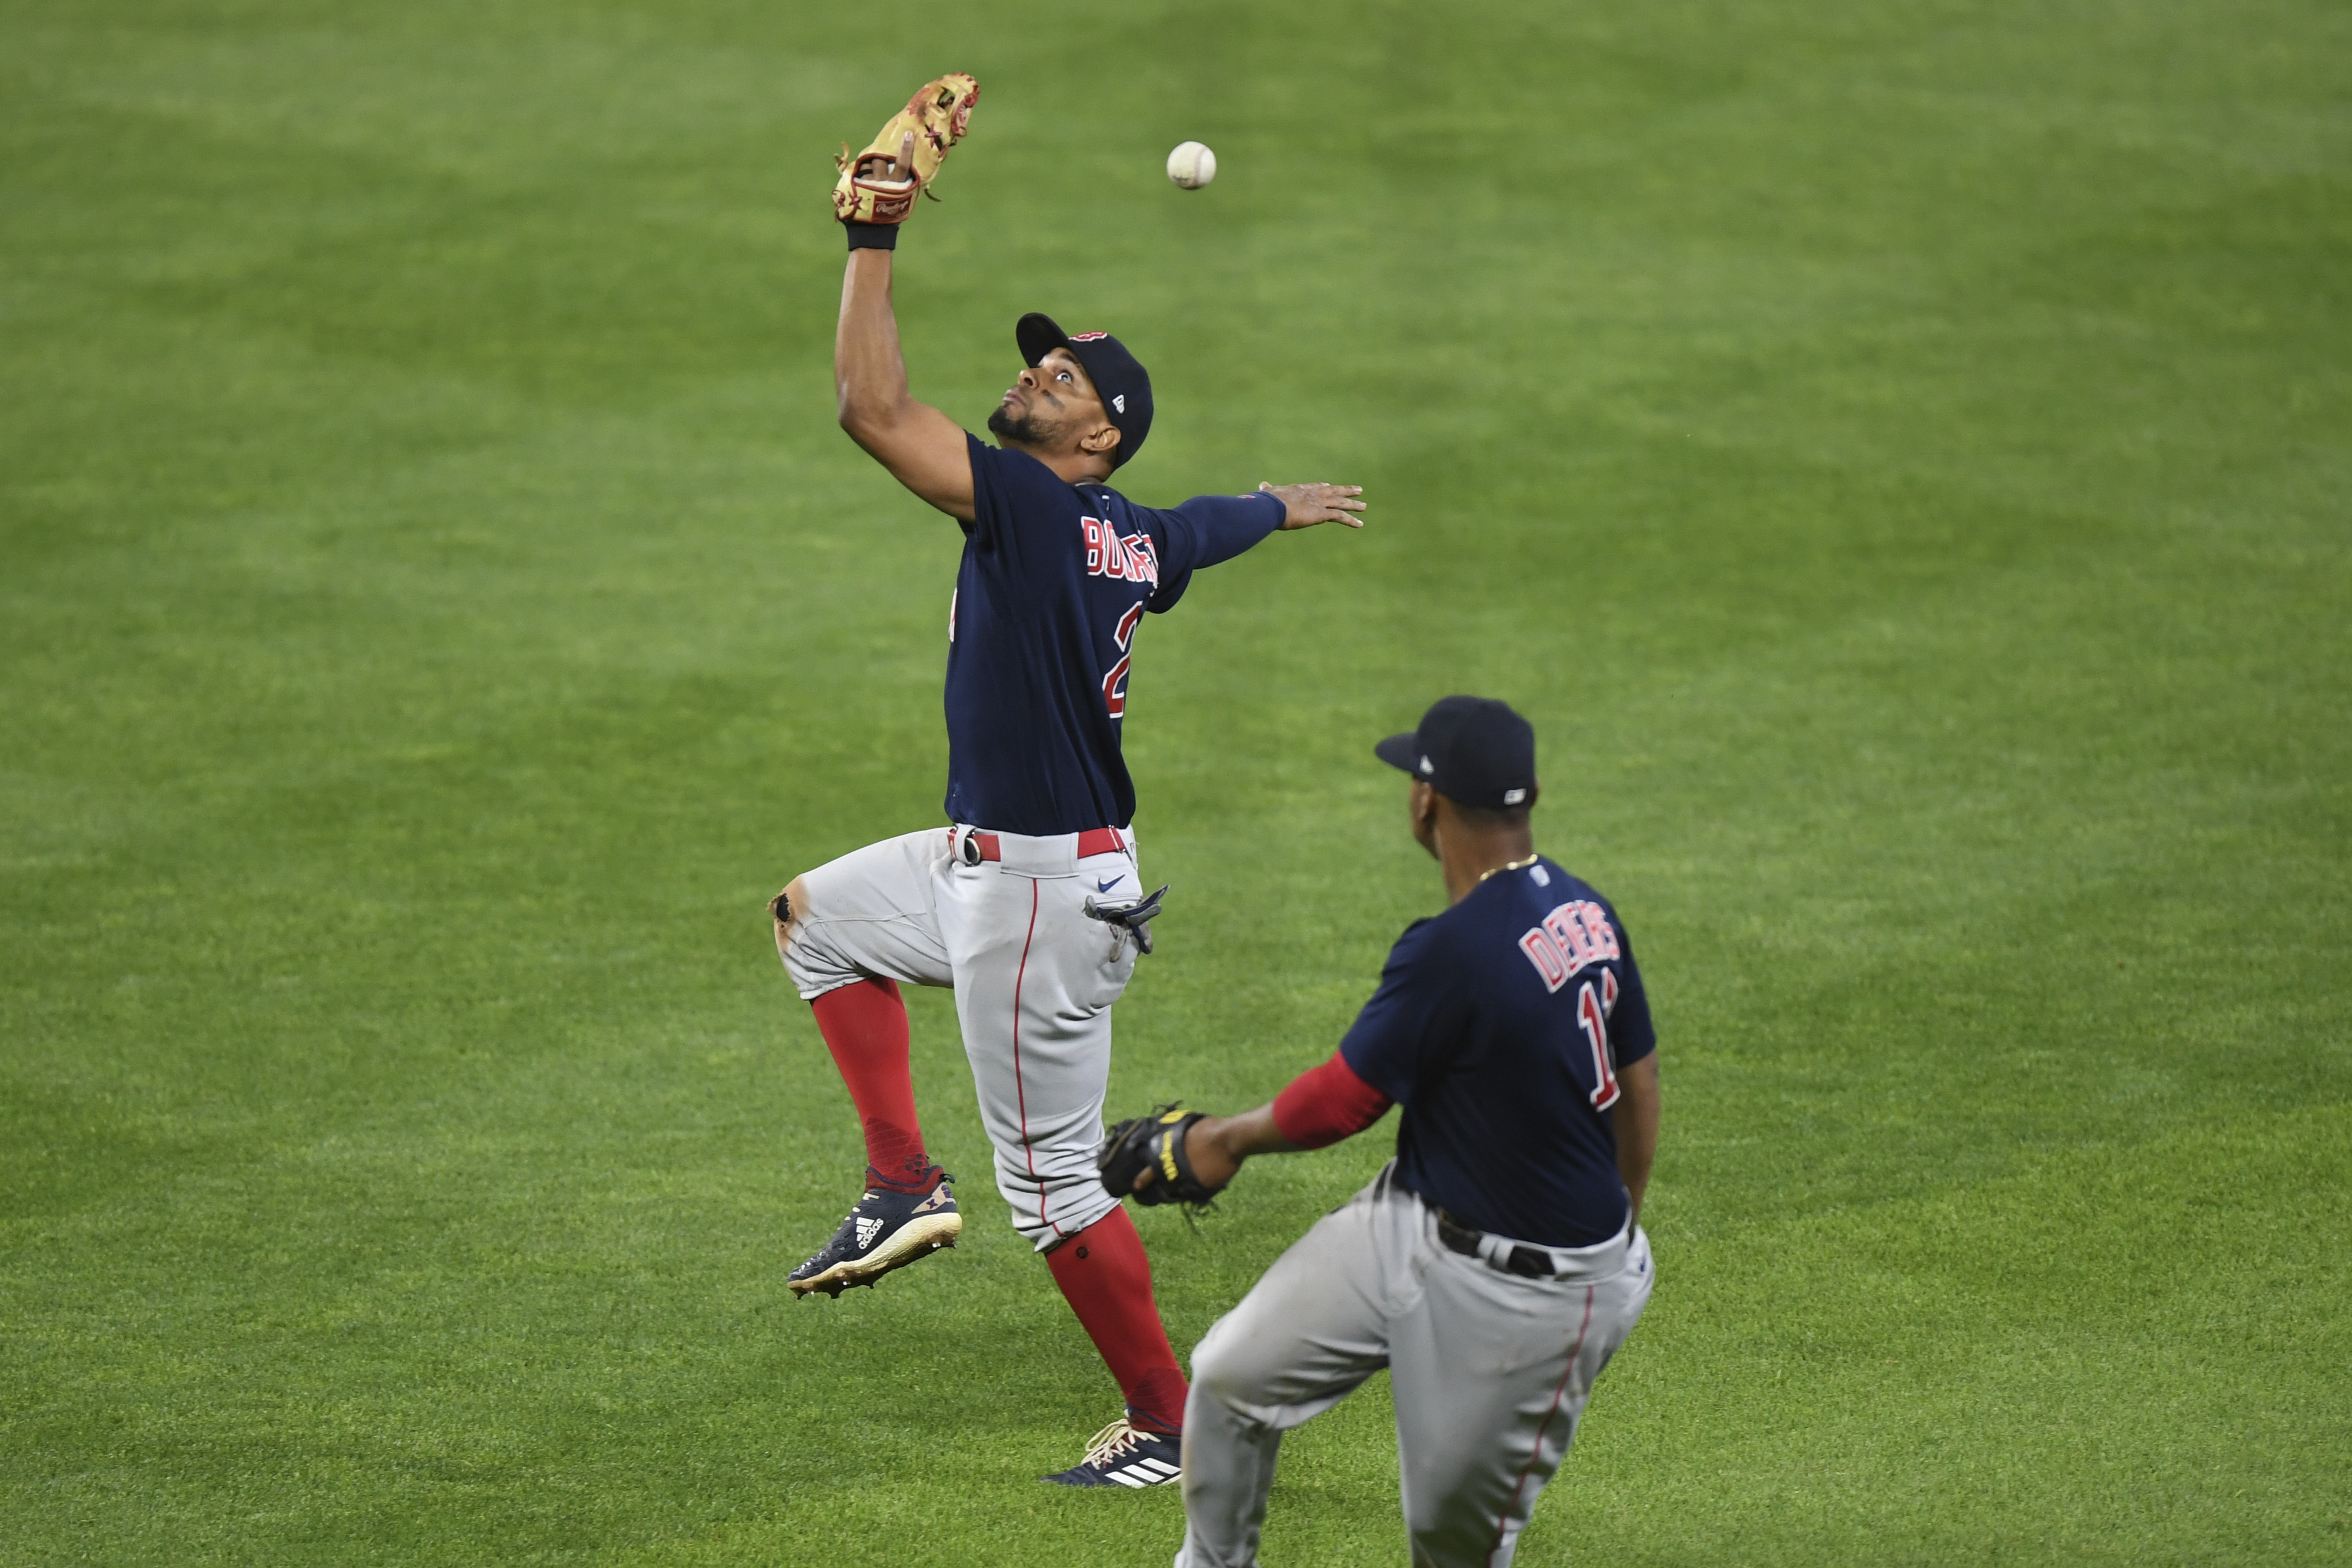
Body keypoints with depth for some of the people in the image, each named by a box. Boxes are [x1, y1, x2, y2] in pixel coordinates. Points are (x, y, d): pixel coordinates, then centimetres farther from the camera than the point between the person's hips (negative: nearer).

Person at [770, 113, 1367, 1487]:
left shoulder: (1036, 505, -21)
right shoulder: (1148, 541, 4)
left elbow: (873, 407, -29)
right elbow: (1242, 516, 28)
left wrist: (875, 243, -22)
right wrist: (1303, 506, 51)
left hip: (1044, 897, -10)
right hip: (990, 862, 10)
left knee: (1052, 1184, -1)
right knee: (819, 915, 27)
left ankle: (1169, 1424, 10)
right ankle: (906, 1185, 22)